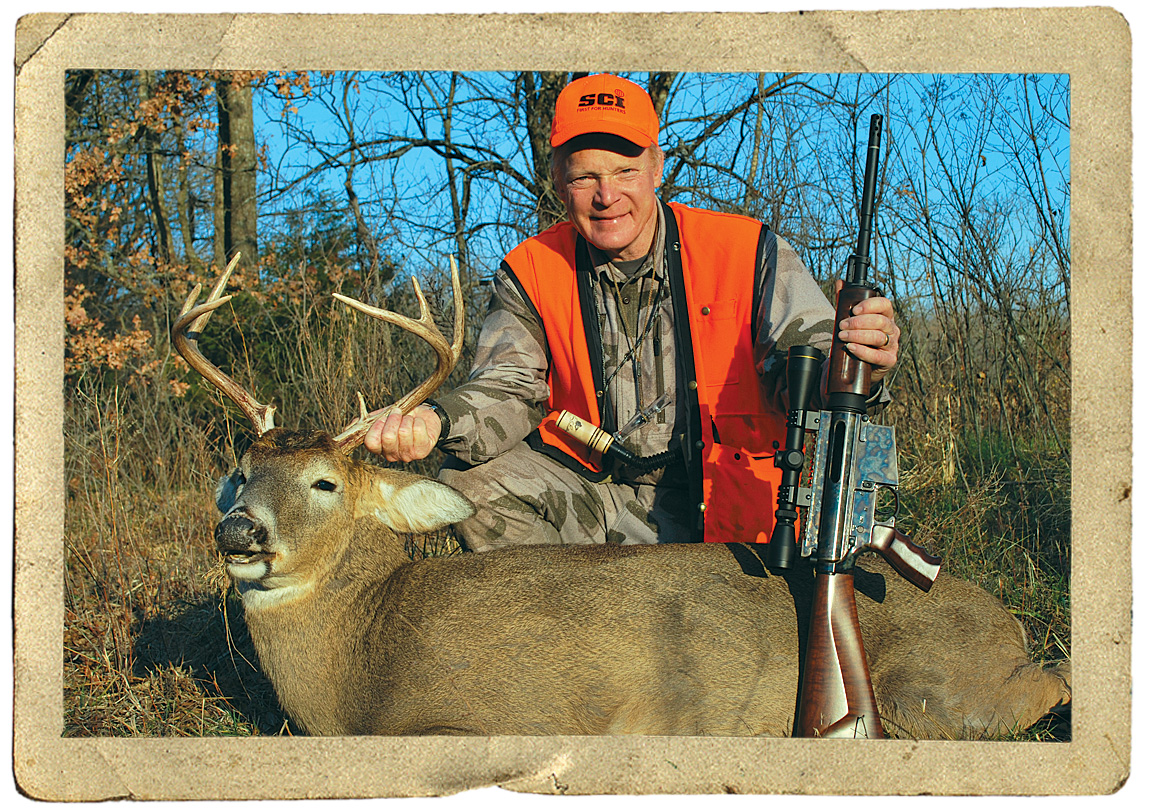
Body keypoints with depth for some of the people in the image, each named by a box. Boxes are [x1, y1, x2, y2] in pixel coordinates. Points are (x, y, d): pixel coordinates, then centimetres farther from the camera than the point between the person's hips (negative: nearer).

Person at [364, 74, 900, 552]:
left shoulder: (745, 251, -4)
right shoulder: (532, 273, 4)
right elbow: (509, 390, -5)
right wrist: (436, 421, -30)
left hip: (715, 512, -2)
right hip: (589, 492, 3)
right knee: (470, 477, -22)